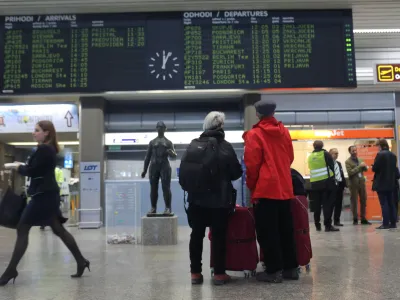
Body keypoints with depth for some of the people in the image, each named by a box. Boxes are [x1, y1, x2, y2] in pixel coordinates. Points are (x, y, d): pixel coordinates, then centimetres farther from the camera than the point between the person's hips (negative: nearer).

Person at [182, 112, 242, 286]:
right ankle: (219, 274, 10)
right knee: (219, 236, 5)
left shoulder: (193, 146, 1)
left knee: (196, 235, 11)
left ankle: (195, 273, 17)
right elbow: (237, 172, -5)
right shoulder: (224, 147, -8)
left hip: (196, 198, 4)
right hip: (219, 199, -3)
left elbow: (183, 172, 2)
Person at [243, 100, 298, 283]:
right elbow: (290, 158, 16)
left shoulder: (254, 134, -7)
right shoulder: (284, 132, 9)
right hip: (284, 188, 6)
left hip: (265, 189, -6)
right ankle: (290, 267, 19)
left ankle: (274, 271, 4)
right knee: (286, 229, 13)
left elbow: (252, 164, -10)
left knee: (267, 232, 1)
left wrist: (251, 186, 2)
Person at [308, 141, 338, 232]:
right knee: (328, 204, -2)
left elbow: (311, 169, 10)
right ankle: (328, 225, -8)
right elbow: (332, 166, -1)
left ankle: (317, 225, 18)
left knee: (316, 205, 11)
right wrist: (333, 177, 11)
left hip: (314, 183, 4)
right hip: (327, 182, -4)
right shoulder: (325, 154, -2)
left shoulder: (310, 156, 9)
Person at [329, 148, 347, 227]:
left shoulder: (339, 163, 18)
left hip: (340, 185, 7)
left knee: (339, 204, 9)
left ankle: (337, 221, 18)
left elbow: (342, 174, 19)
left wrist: (344, 185, 11)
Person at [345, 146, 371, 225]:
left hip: (362, 182, 5)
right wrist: (359, 166, -17)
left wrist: (364, 166, -10)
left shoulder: (360, 160, 13)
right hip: (354, 183, -5)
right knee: (354, 202, 0)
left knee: (363, 201, 6)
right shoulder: (348, 162, -5)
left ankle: (363, 219, 13)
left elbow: (365, 169, 12)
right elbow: (350, 172, -15)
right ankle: (355, 219, 8)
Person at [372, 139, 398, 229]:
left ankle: (385, 224, -6)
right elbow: (394, 168, 15)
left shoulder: (380, 154, -14)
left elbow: (374, 168, -16)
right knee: (391, 203, 11)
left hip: (381, 183, -7)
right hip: (391, 183, 7)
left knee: (384, 203, -5)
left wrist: (373, 167, 5)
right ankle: (393, 223, 12)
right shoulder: (393, 155, 9)